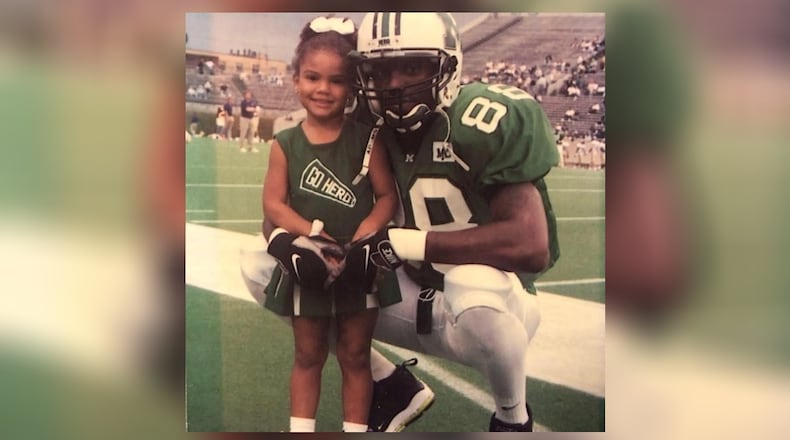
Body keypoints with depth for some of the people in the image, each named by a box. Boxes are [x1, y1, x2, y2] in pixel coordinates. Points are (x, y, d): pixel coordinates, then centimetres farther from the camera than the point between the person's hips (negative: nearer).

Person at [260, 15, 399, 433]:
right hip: (306, 267, 1)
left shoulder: (366, 139, -7)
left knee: (355, 356, 13)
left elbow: (387, 197, -8)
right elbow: (274, 204, -7)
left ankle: (355, 429, 25)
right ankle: (301, 429, 27)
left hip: (359, 265, 0)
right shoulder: (286, 144, -5)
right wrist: (314, 234, -20)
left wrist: (361, 238, -22)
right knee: (308, 356, 16)